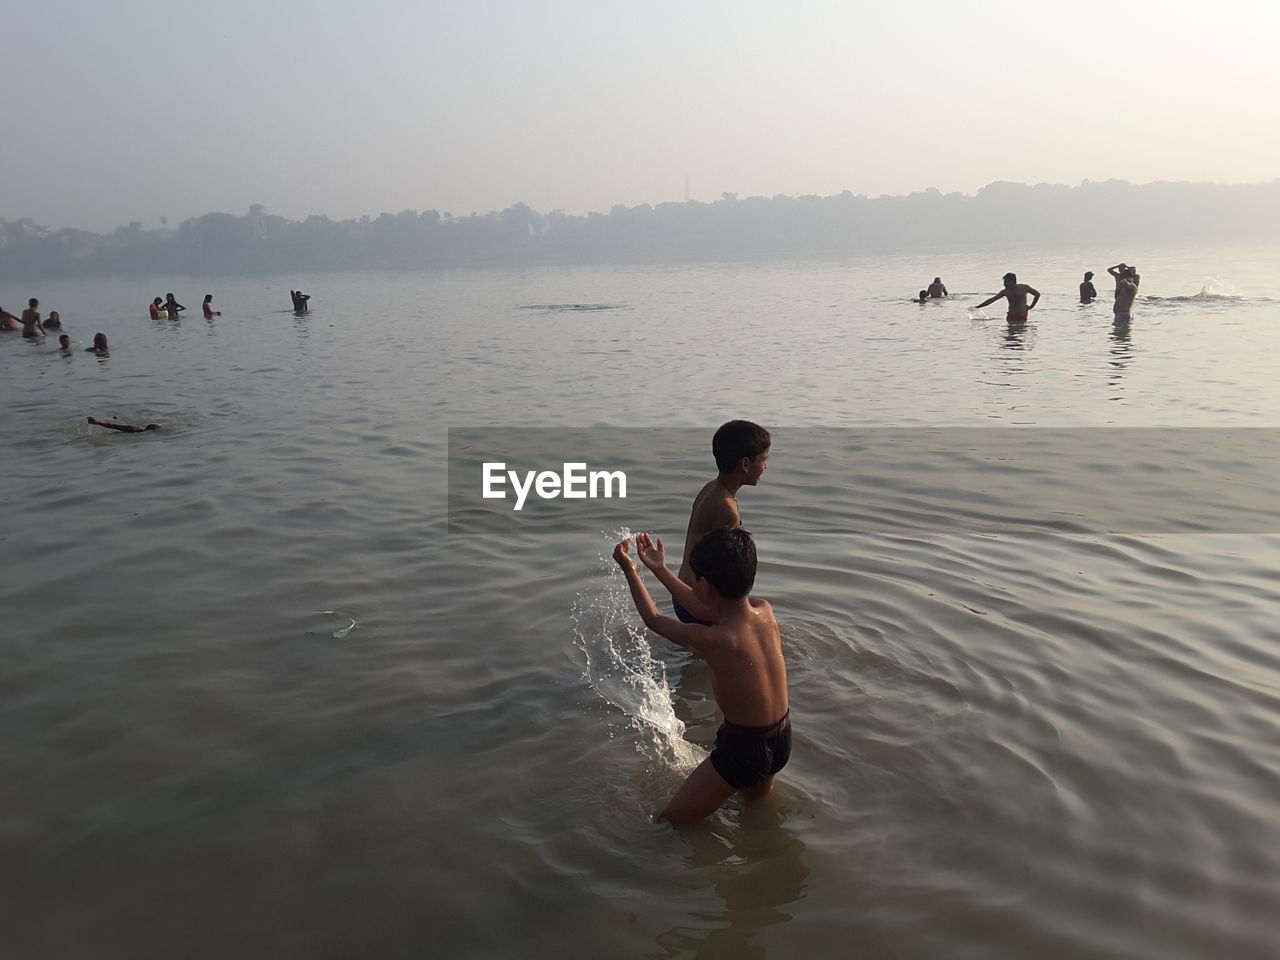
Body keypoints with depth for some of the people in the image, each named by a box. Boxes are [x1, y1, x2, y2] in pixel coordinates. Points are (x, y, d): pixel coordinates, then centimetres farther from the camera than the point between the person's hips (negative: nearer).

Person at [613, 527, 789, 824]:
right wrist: (661, 569, 17)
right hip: (782, 740, 8)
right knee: (757, 796, 39)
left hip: (744, 749, -8)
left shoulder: (713, 640, -31)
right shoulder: (765, 610, -12)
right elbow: (704, 605, 9)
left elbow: (654, 620, -10)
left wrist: (629, 569, 3)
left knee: (668, 822, 6)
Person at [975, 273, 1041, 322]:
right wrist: (976, 307, 2)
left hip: (1022, 318, -3)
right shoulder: (1005, 292, 5)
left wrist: (1031, 307, 2)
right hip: (1011, 317, 3)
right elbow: (991, 300, 6)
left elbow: (1037, 294, 4)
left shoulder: (1023, 288, -4)